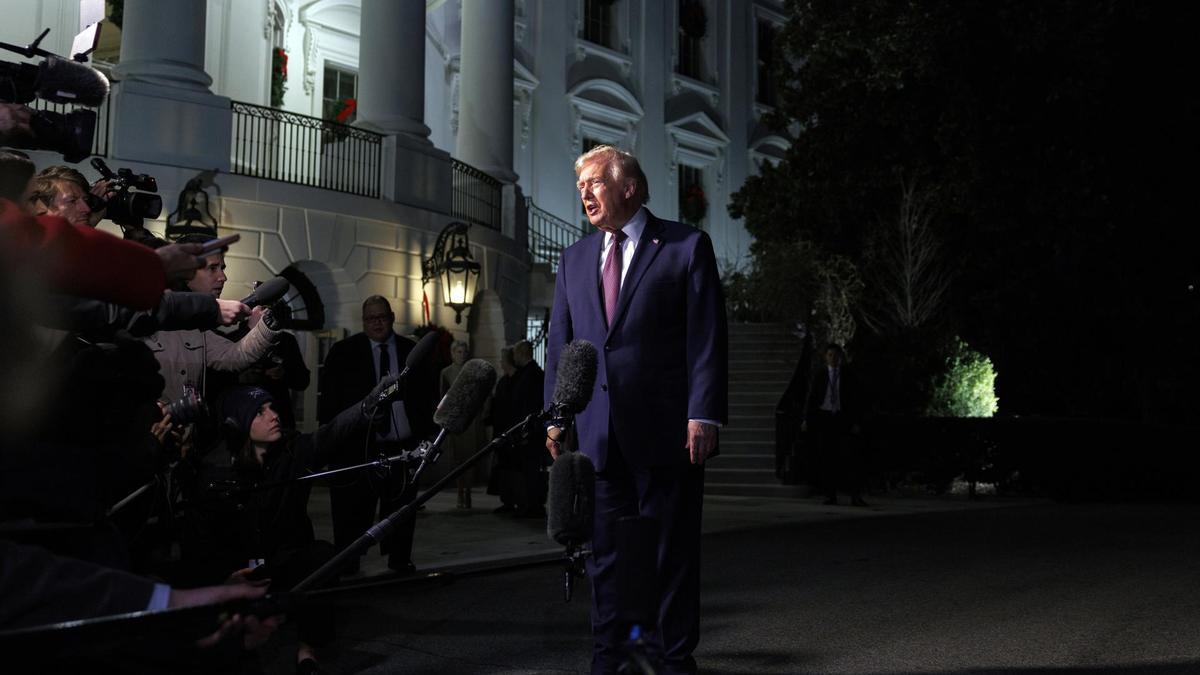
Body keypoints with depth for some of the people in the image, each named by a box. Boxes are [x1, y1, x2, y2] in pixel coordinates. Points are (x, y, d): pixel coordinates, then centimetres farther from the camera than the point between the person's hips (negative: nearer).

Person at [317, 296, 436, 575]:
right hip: (358, 445, -2)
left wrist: (426, 435, 5)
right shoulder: (343, 352, 4)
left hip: (403, 445, 2)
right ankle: (346, 560, 11)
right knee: (353, 507, 1)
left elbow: (426, 397, 13)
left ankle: (400, 559, 18)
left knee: (401, 505, 6)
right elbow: (328, 396, 3)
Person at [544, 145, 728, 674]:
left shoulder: (686, 247, 1)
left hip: (666, 429, -4)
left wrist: (703, 415, -12)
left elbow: (707, 337, -4)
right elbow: (559, 343, 15)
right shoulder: (574, 259, 15)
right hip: (597, 431, 4)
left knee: (670, 551, 5)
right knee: (605, 552, 10)